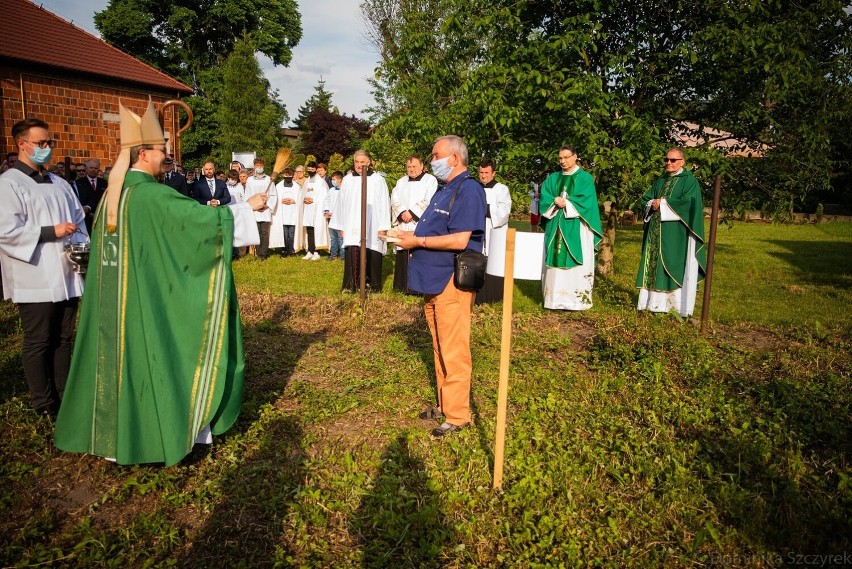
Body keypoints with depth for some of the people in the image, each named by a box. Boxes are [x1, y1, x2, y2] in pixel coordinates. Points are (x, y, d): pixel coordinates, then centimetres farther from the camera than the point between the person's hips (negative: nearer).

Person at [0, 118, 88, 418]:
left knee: (63, 339, 13)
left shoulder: (59, 183, 15)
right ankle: (45, 404, 15)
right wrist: (52, 232, -16)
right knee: (38, 343, 4)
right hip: (36, 280, -6)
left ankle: (64, 394, 24)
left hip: (66, 276, 6)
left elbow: (78, 220, 17)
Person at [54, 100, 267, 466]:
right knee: (157, 358, 4)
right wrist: (247, 205, -10)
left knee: (123, 357, 16)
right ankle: (169, 431, 15)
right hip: (150, 299, -8)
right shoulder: (152, 195, -19)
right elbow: (201, 217, -20)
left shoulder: (112, 193, 7)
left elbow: (102, 243, 17)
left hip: (114, 299, 8)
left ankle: (118, 432, 27)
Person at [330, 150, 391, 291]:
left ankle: (373, 285, 11)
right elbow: (341, 204, 12)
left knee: (371, 257, -1)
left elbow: (384, 204, 0)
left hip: (372, 227, -2)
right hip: (352, 227, 2)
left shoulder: (378, 180, 1)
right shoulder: (347, 180, 10)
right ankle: (351, 285, 5)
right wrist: (341, 226, 10)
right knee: (352, 256, -2)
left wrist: (383, 227, -5)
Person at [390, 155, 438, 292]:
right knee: (403, 258, 4)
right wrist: (403, 212, -10)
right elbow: (394, 199, 8)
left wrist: (411, 213, -13)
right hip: (404, 226, 5)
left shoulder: (430, 180, 2)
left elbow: (428, 201, -9)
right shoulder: (401, 181, 19)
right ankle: (403, 286, 12)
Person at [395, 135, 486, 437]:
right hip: (433, 280, 10)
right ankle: (444, 403, 29)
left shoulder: (468, 190, -14)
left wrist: (417, 241, -17)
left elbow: (459, 240, -24)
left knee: (453, 350, -2)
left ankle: (458, 414, 10)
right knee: (440, 347, 17)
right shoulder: (444, 188, 17)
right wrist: (411, 235, 5)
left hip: (452, 282, -10)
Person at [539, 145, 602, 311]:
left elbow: (586, 200, -7)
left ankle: (577, 299, -4)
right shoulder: (553, 178, 16)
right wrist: (555, 202, -13)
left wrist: (566, 203, -13)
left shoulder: (585, 178, 4)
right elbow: (544, 198, 6)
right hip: (556, 227, 4)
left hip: (576, 228, -4)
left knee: (576, 264, -6)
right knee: (556, 261, 1)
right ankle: (555, 299, 4)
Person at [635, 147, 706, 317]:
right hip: (656, 232, 6)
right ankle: (655, 302, 10)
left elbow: (689, 202, -15)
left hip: (676, 233, -6)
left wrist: (663, 204, -12)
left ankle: (677, 305, -3)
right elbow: (645, 199, 15)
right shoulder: (659, 181, 19)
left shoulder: (689, 180, -1)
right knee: (655, 265, 5)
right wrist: (653, 204, -8)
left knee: (674, 266, -6)